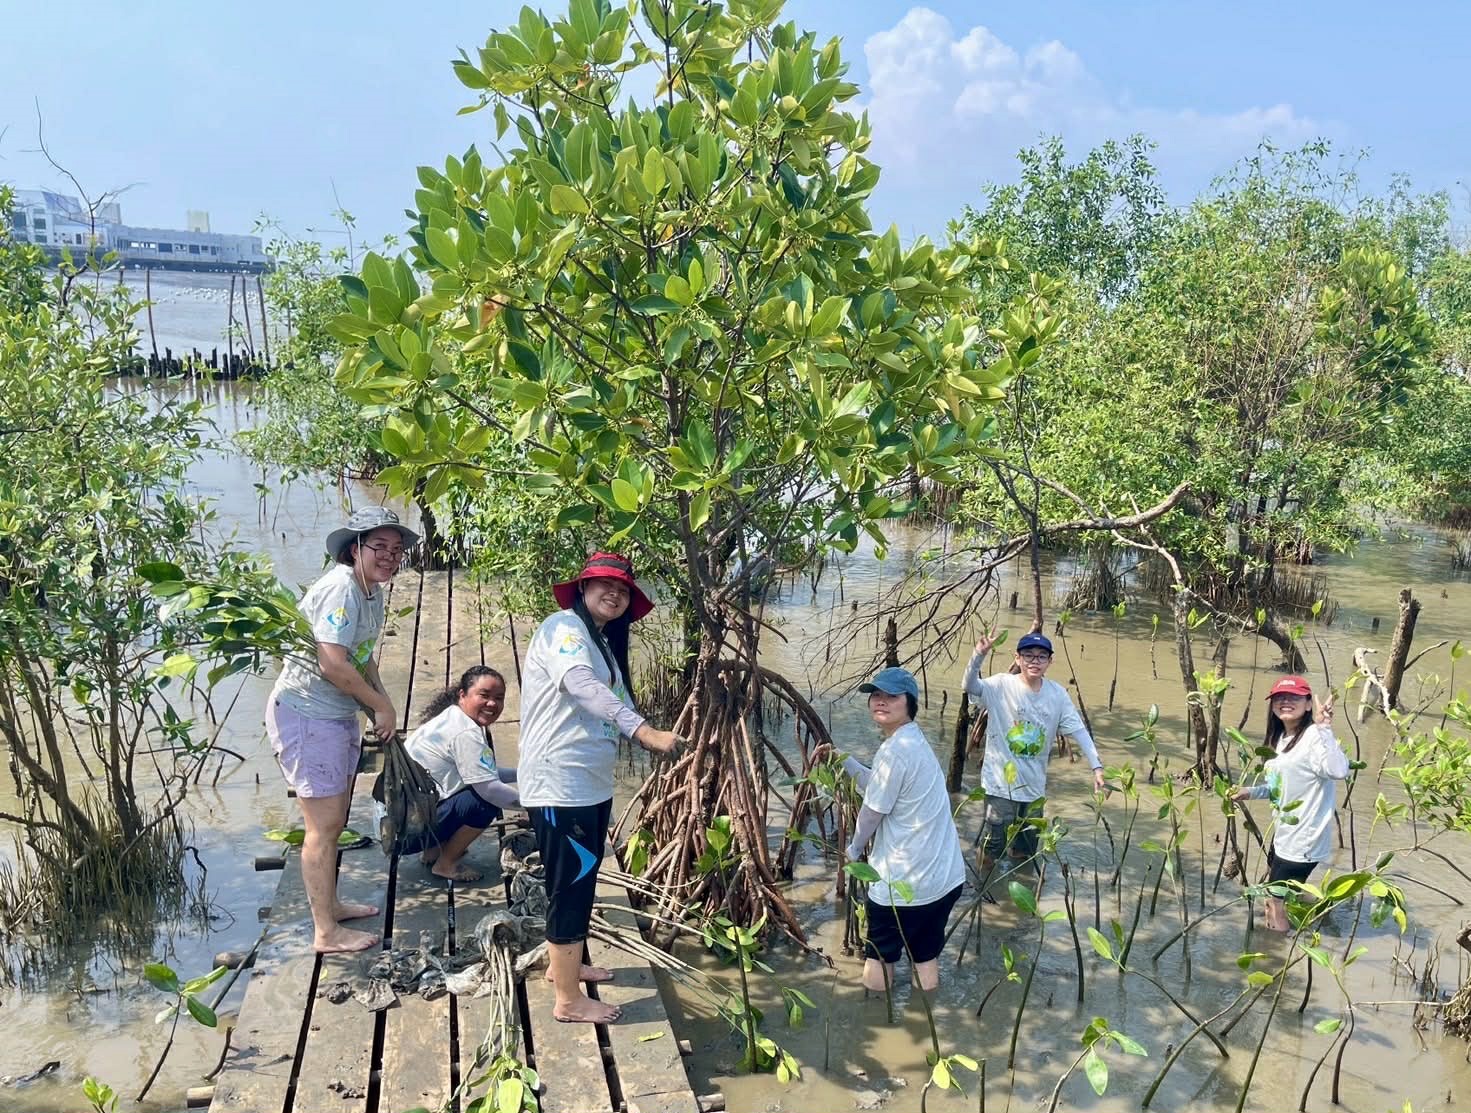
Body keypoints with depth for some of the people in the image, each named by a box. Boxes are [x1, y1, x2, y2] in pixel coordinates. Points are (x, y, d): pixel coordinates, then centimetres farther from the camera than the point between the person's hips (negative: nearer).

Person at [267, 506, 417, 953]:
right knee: (324, 825, -2)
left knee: (335, 820, 21)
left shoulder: (373, 591, 8)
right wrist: (382, 706, -18)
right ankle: (326, 932, 10)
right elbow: (332, 664, -31)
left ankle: (329, 903, 38)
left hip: (338, 715, 10)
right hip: (306, 715, -10)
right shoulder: (341, 587, -23)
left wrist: (380, 703, 4)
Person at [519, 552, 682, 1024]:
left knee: (581, 879, 21)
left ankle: (563, 962, 39)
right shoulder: (565, 626, -14)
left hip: (589, 784, 10)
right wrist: (643, 731, -44)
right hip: (561, 785, -10)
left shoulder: (602, 642, 18)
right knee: (571, 885, -2)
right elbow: (582, 687, -32)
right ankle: (569, 1000, 9)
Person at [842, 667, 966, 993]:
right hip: (945, 875, 8)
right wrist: (845, 762, 13)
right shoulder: (915, 741, 9)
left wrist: (854, 849, 7)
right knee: (925, 954, 20)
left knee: (879, 955, 12)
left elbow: (872, 811, -11)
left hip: (903, 881, -8)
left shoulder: (894, 750, -20)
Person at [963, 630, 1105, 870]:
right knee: (994, 845, 6)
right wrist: (979, 654, -45)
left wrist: (1097, 766, -10)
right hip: (1001, 784, -4)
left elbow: (1078, 730, -3)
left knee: (1027, 850, 20)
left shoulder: (1057, 693, -3)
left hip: (1035, 786, 4)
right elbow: (970, 687, -29)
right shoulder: (1002, 685, -13)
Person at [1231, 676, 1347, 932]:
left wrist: (1324, 728, -43)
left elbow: (1339, 771, -42)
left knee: (1278, 909, 2)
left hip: (1302, 841, -10)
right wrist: (1252, 792, 9)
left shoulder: (1313, 737, -22)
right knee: (1272, 896, 28)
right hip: (1283, 833, 10)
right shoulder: (1280, 738, 8)